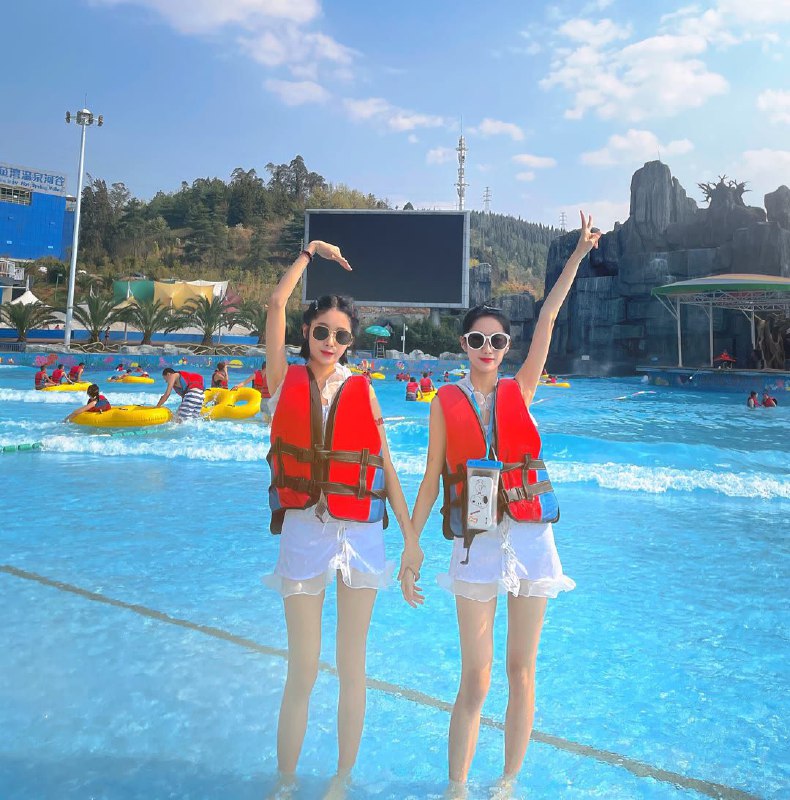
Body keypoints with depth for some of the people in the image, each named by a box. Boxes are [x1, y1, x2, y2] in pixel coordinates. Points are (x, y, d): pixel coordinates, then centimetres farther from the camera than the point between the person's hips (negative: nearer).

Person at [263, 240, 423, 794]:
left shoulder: (362, 390, 5)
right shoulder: (285, 380, 4)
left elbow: (386, 467, 3)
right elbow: (277, 304, 0)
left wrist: (411, 536, 0)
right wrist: (309, 252, 10)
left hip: (361, 534, 1)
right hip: (302, 531, -1)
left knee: (352, 666, 11)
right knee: (302, 670, 6)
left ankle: (342, 779, 30)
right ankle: (285, 780, 27)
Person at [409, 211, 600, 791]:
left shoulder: (520, 391, 5)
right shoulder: (447, 402, 2)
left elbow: (548, 319, 1)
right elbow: (432, 479, 2)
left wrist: (579, 253, -1)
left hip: (530, 537, 2)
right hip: (475, 543, -2)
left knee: (522, 672, 12)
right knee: (475, 681, 3)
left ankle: (509, 783, 31)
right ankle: (457, 788, 22)